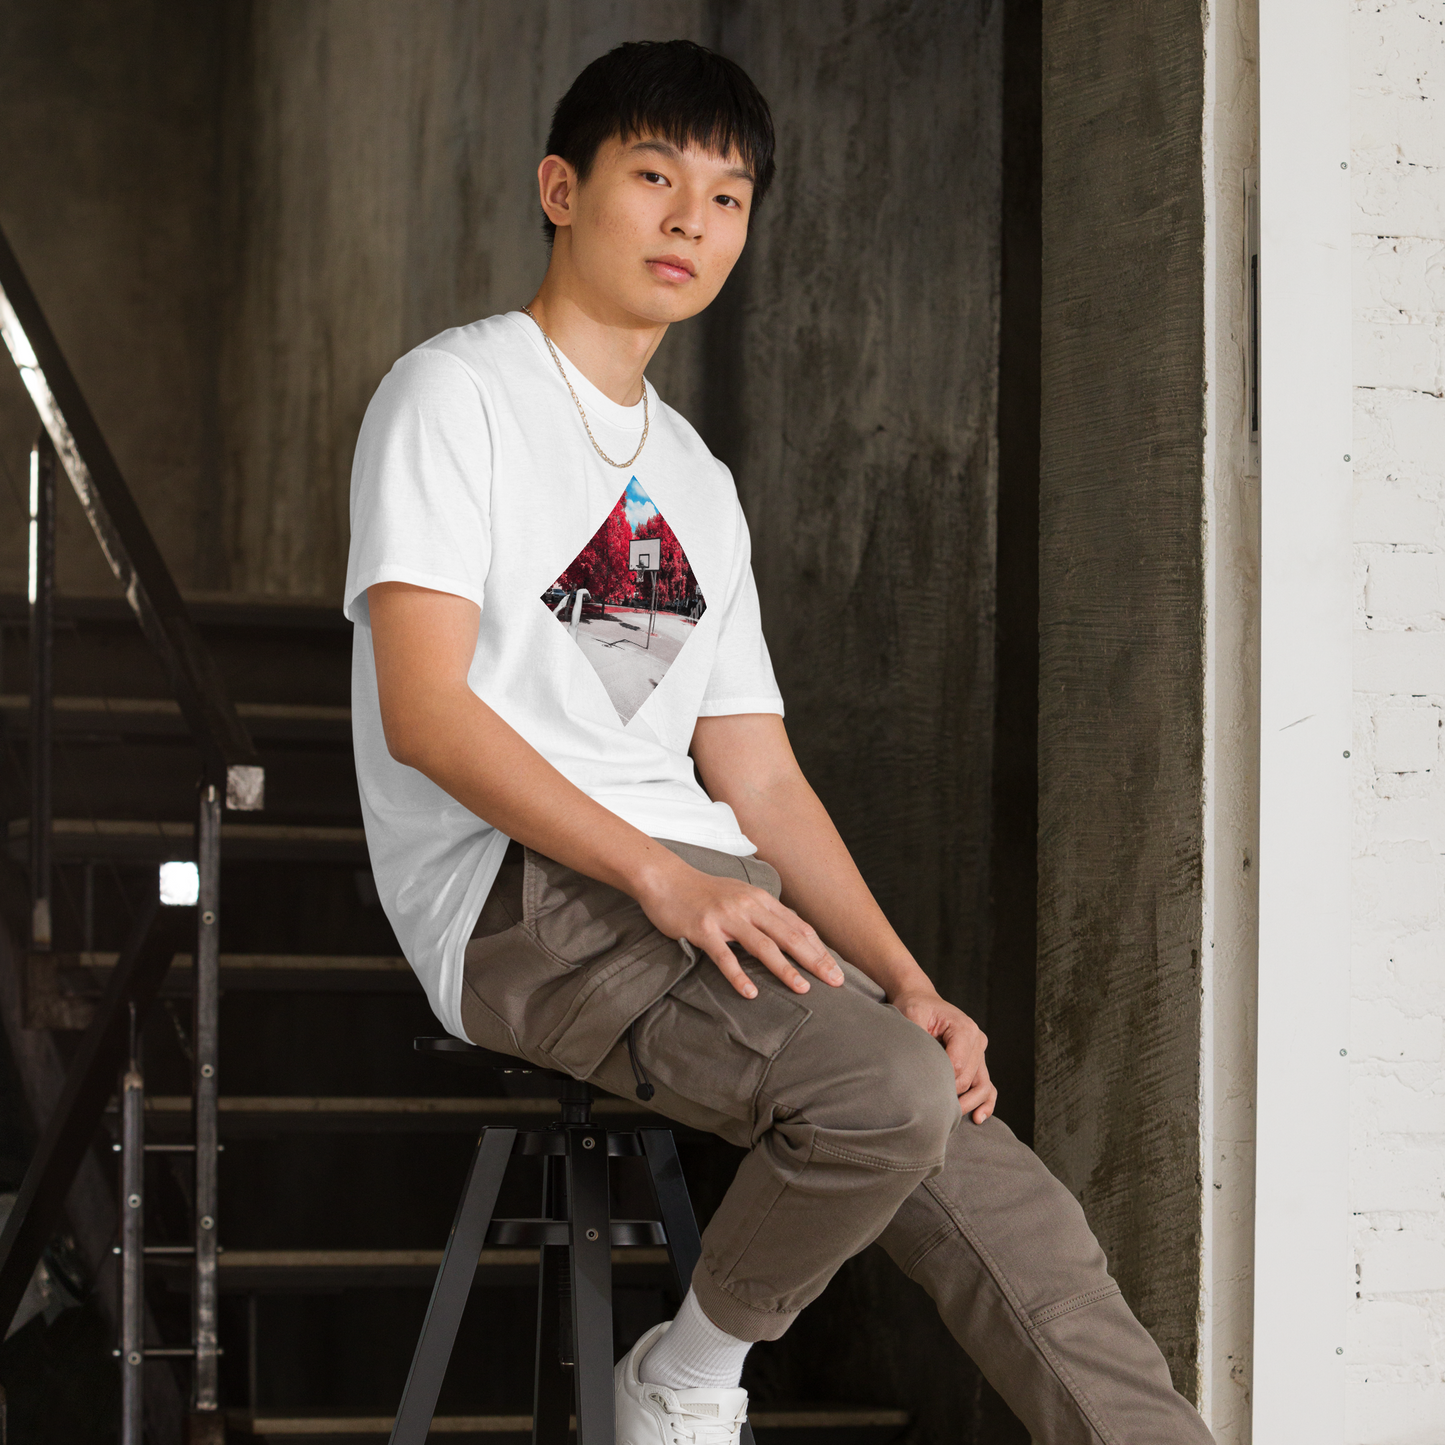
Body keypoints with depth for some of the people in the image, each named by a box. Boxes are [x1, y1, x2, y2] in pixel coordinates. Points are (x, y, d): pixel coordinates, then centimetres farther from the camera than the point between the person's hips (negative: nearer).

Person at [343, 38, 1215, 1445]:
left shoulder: (698, 483, 25)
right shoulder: (455, 394, 2)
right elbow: (424, 709, -11)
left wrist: (906, 984, 3)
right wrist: (659, 876, -22)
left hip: (715, 892, 7)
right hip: (522, 896, -7)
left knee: (993, 1193, -11)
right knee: (885, 1094, -28)